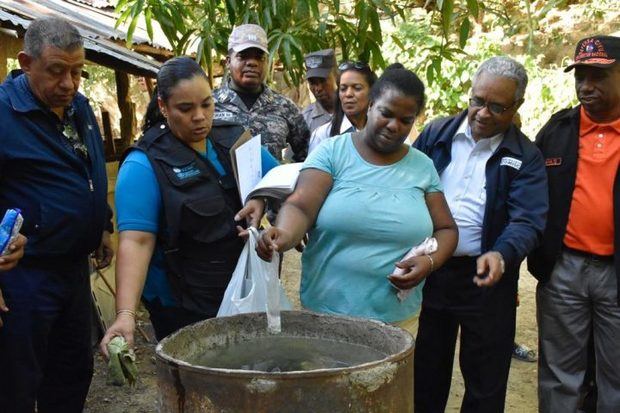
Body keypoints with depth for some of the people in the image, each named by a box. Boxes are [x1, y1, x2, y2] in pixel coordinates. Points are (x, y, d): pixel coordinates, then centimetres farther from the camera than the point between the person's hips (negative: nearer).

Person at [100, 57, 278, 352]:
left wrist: (262, 200, -15)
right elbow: (135, 240, -21)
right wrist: (125, 314, -33)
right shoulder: (144, 164, -13)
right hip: (184, 308, -5)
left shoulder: (235, 138, 2)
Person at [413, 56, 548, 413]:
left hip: (485, 277, -2)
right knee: (425, 374, 17)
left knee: (486, 382, 11)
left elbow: (527, 221, -14)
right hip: (426, 270, 2)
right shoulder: (436, 134, 4)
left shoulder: (526, 157, -4)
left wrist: (502, 255, -34)